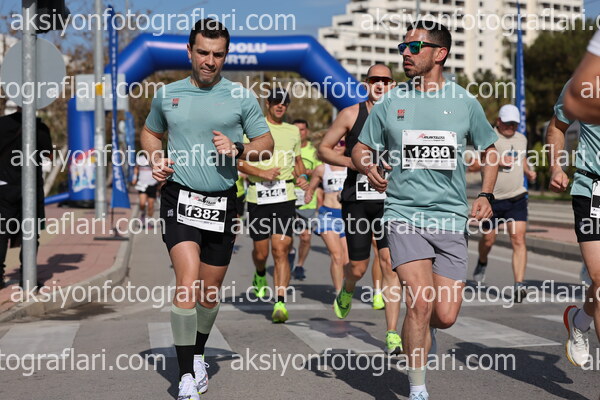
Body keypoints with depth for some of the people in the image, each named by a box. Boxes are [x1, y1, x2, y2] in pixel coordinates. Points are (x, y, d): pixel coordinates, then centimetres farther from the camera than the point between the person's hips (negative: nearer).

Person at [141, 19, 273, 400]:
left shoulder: (242, 97, 2)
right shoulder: (167, 95, 6)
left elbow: (266, 144, 8)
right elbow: (151, 133, 23)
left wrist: (238, 150, -12)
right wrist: (156, 159, 3)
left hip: (222, 202, 1)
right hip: (180, 198, -1)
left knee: (210, 291, 11)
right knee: (188, 282, -18)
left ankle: (198, 354, 39)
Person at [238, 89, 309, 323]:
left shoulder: (293, 132, 15)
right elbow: (238, 161, -2)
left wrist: (302, 177, 9)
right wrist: (261, 172, -15)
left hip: (285, 196, 1)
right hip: (258, 196, -1)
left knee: (281, 250, -11)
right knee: (261, 252, 6)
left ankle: (280, 304, -16)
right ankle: (260, 275, 42)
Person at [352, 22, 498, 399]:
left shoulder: (465, 102, 5)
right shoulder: (390, 103, 5)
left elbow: (490, 150, 18)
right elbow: (361, 148, 15)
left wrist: (486, 195, 3)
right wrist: (369, 167, -8)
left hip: (452, 218, 1)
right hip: (405, 215, -1)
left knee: (445, 316, -2)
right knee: (420, 303, -16)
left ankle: (422, 329, 36)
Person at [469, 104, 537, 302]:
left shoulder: (522, 139, 11)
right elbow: (472, 165, -12)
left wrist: (528, 171, 10)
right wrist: (496, 161, -23)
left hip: (517, 199, 3)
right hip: (492, 199, -3)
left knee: (519, 240, -11)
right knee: (488, 239, 12)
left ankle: (519, 285, -16)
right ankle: (482, 263, 47)